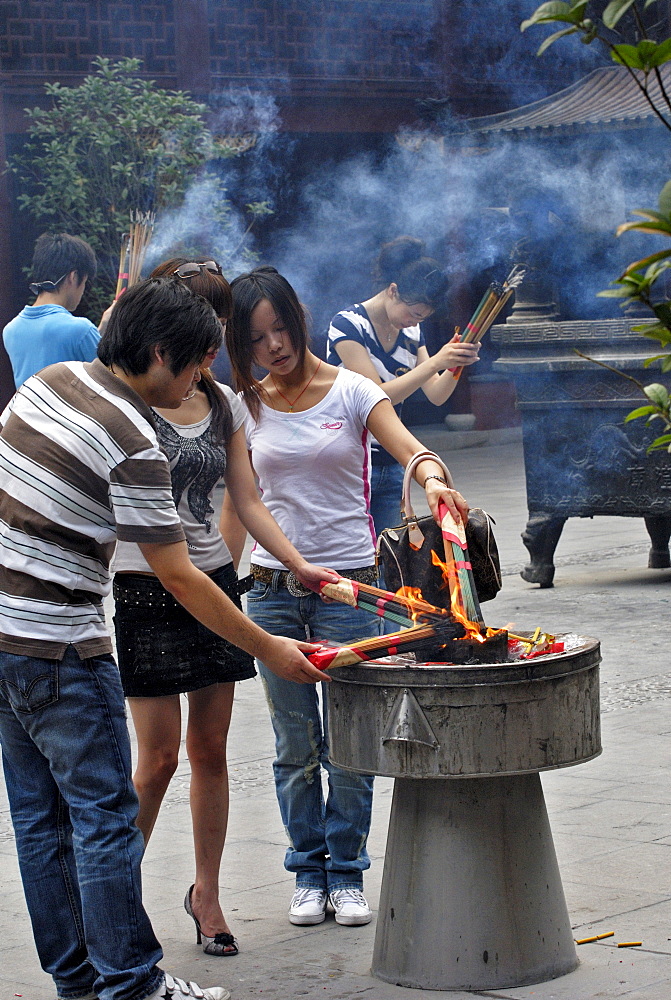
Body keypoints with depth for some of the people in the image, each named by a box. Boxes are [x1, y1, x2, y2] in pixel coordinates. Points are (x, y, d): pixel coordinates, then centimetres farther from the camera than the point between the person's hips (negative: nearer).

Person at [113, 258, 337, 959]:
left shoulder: (223, 404, 9)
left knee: (210, 750, 9)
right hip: (146, 591, -5)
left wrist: (300, 566, -1)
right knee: (157, 758, -5)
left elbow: (248, 504, 11)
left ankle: (206, 894, 22)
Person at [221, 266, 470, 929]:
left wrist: (433, 479, -38)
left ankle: (346, 873, 14)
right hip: (272, 587, 2)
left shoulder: (350, 391, -2)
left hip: (349, 579, -2)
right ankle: (308, 873, 19)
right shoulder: (248, 408, 6)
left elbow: (411, 450, -15)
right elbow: (237, 504, 10)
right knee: (295, 744, 7)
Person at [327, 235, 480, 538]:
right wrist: (435, 363, -23)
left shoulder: (411, 332, 10)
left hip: (391, 466, 7)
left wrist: (457, 364, -13)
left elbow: (435, 395, 6)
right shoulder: (348, 325, -11)